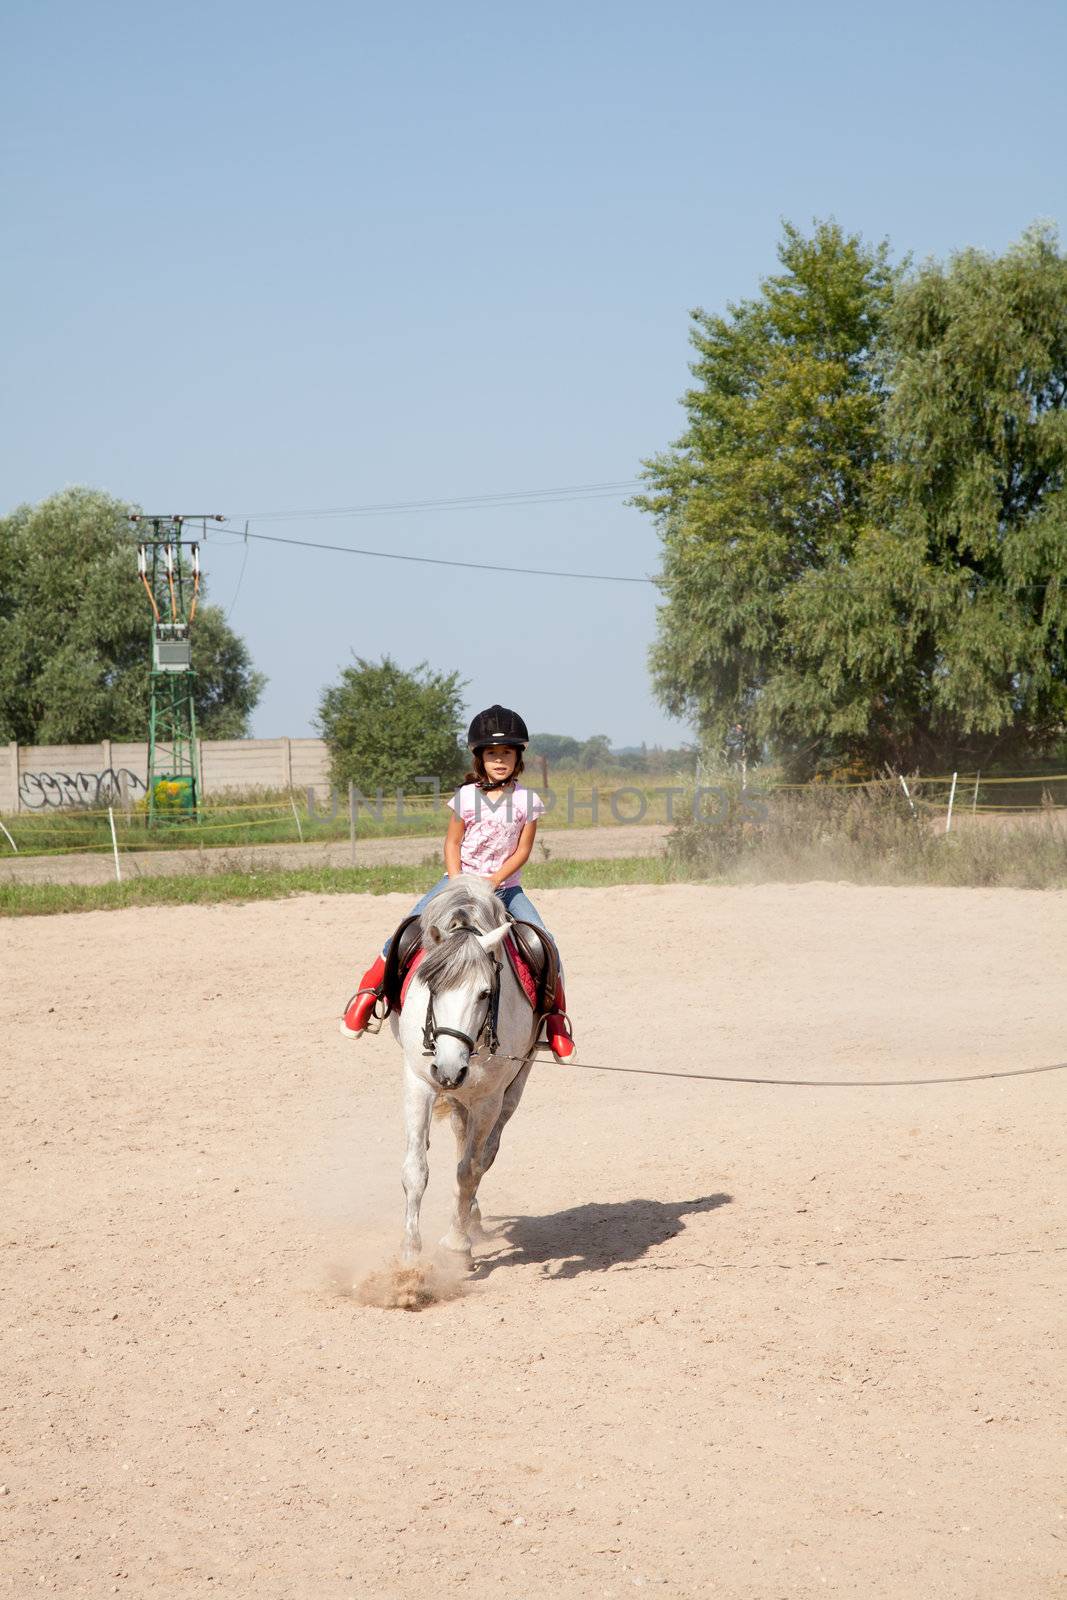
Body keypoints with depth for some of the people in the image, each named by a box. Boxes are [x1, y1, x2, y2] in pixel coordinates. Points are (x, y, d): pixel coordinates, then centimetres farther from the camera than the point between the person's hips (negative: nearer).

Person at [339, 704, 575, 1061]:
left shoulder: (527, 801, -4)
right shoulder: (466, 797, -4)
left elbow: (523, 850, -4)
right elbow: (452, 844, 0)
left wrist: (495, 880, -18)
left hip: (505, 885, 0)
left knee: (544, 941, -18)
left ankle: (556, 1015, -2)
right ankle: (368, 991, -2)